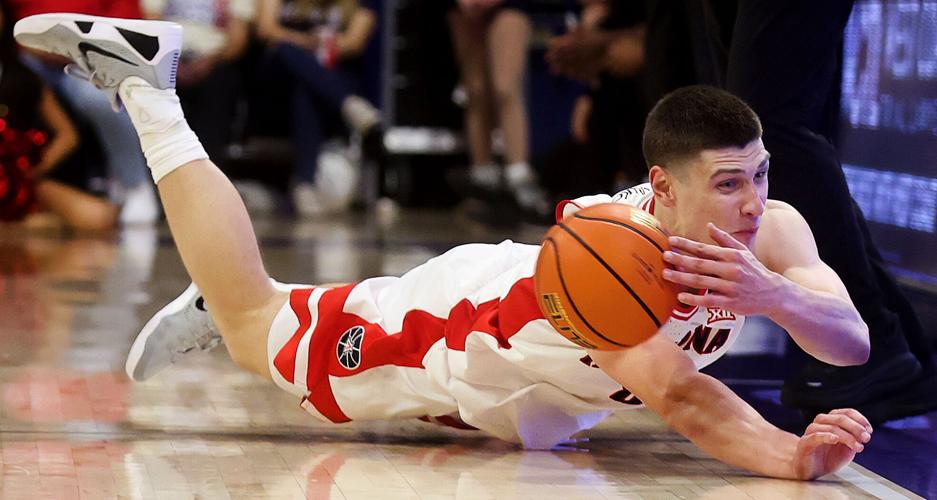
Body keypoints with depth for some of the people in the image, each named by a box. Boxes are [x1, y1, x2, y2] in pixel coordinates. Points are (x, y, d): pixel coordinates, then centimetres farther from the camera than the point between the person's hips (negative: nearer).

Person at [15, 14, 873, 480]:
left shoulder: (770, 229, -27)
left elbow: (853, 343, -38)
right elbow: (679, 394, -55)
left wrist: (774, 295, -59)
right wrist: (792, 456, -71)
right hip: (452, 326, -5)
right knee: (252, 322, 17)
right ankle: (143, 81, 29)